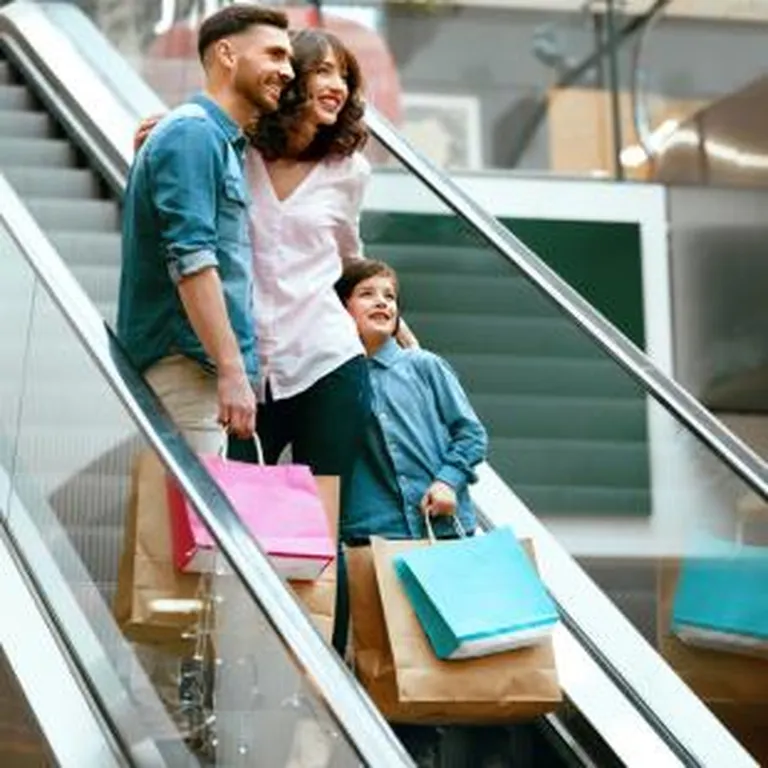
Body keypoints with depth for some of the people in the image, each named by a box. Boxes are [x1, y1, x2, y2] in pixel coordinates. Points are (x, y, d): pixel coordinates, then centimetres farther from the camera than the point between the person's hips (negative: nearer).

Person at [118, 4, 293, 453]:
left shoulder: (224, 142, 20)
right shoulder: (193, 134, -11)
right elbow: (191, 260, -21)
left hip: (213, 366, 10)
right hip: (188, 366, -10)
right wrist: (232, 372, -25)